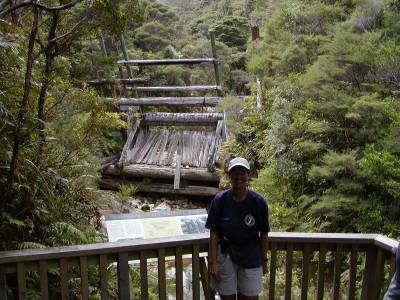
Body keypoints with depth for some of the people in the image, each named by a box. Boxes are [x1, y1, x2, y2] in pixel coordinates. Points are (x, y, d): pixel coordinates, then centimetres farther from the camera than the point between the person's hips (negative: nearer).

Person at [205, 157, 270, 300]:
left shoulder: (258, 201, -11)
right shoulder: (220, 200, -12)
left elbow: (264, 234, -2)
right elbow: (214, 233, -7)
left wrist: (264, 260, 4)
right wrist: (213, 262, -8)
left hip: (250, 257, 0)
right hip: (225, 255, 0)